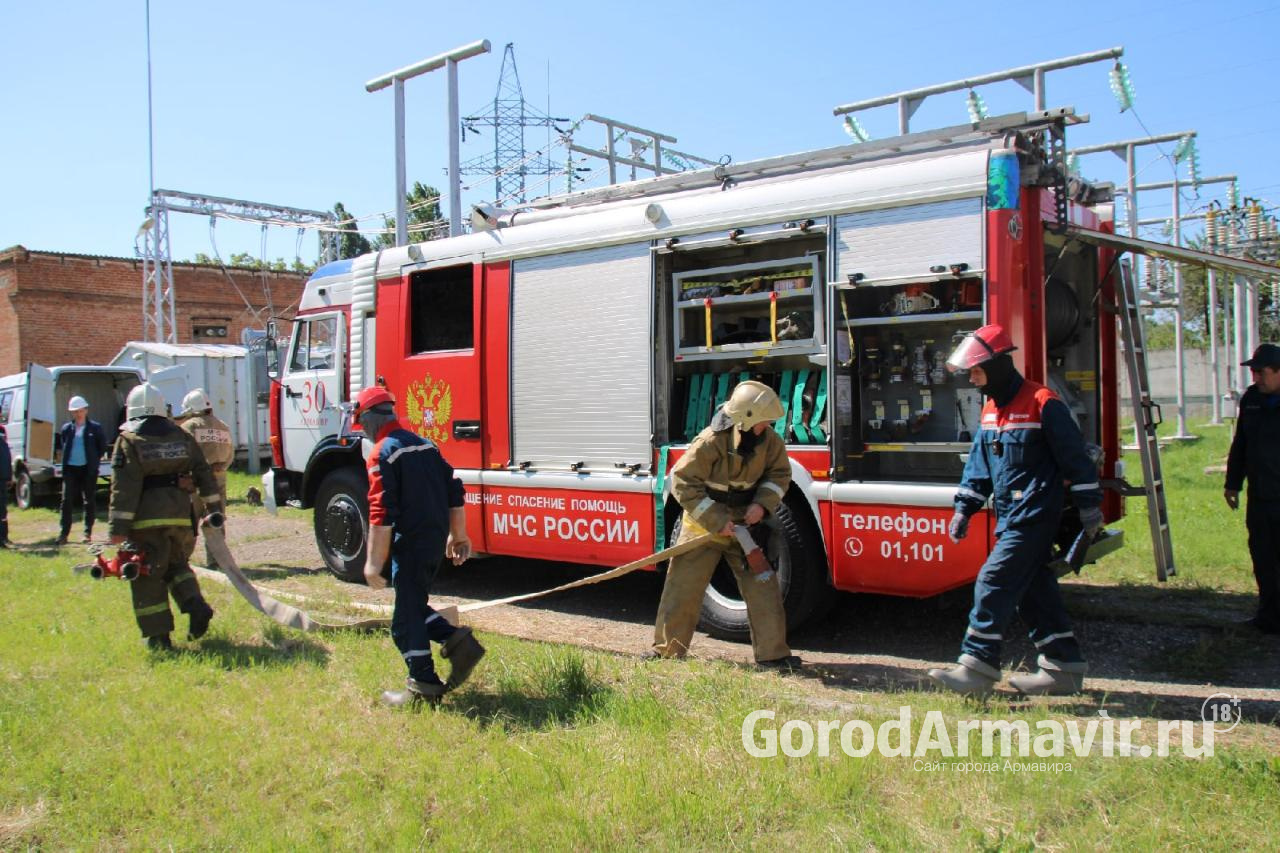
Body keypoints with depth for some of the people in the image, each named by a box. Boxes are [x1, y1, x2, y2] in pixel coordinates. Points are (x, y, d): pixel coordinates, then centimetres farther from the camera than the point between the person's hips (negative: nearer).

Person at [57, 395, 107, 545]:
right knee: (67, 501, -1)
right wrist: (66, 459, 9)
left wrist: (94, 460, 2)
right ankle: (64, 533, 4)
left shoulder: (95, 428, -2)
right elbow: (63, 447, 18)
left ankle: (88, 532, 12)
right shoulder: (66, 429, 6)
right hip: (70, 468, 2)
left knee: (89, 501, 5)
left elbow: (102, 447, 5)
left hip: (88, 469, -2)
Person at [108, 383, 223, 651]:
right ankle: (196, 605, -1)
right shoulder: (182, 437, 10)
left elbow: (124, 489, -11)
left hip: (146, 520, -4)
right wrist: (214, 509, 15)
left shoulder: (129, 441, -5)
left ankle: (158, 635, 7)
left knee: (148, 578, 5)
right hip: (180, 516, 5)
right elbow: (204, 475, 10)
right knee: (176, 565, 22)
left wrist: (118, 528, -11)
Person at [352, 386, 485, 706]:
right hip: (436, 541, 8)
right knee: (414, 604, 22)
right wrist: (458, 536, 21)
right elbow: (454, 491, 14)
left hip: (411, 544, -8)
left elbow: (382, 513, -18)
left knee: (407, 614, 2)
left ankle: (423, 685, 6)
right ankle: (457, 641, 7)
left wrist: (374, 561, -16)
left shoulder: (383, 453, -12)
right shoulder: (424, 444, 13)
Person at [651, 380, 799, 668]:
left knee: (762, 586, 0)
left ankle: (772, 652, 10)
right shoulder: (710, 443, -26)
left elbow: (780, 473, 4)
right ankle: (667, 651, 18)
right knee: (683, 588, 2)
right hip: (703, 526, -4)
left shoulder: (768, 439, -10)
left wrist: (762, 504, -14)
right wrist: (716, 521, -23)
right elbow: (683, 483, -22)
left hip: (745, 523, 4)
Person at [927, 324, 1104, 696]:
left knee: (995, 582, -12)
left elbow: (1075, 457, -10)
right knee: (1033, 589, 12)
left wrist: (1089, 507, -8)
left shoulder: (1042, 404, -12)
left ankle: (978, 667, -9)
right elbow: (979, 464, 17)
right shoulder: (990, 410, 12)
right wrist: (964, 508, 13)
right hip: (1010, 517, 9)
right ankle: (1064, 667, 22)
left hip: (1034, 515, -9)